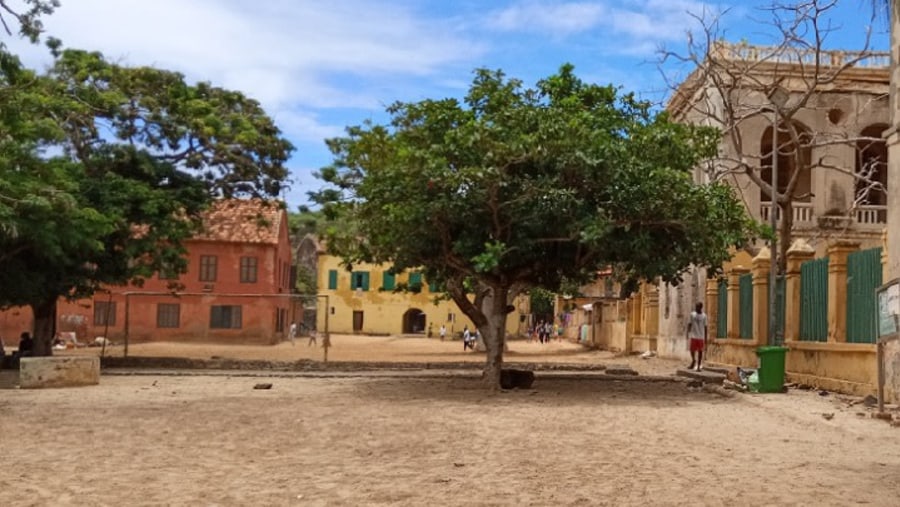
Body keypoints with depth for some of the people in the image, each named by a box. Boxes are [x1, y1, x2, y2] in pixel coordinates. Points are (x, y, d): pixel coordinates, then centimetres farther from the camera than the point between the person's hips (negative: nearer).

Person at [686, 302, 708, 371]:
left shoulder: (704, 316, 0)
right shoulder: (692, 314, 2)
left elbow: (705, 327, 2)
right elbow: (689, 324, 4)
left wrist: (705, 338, 2)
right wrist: (688, 333, -4)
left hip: (701, 336, -1)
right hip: (693, 336, 1)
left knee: (700, 351, 2)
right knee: (692, 349, 0)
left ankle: (699, 366, 9)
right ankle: (693, 360, 28)